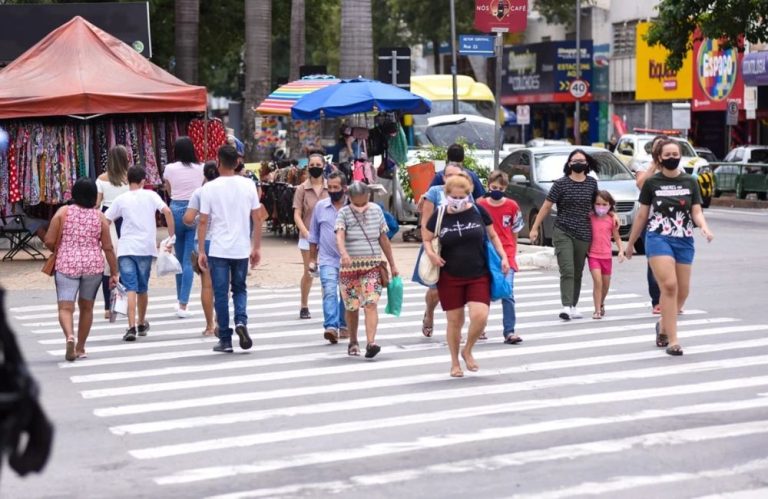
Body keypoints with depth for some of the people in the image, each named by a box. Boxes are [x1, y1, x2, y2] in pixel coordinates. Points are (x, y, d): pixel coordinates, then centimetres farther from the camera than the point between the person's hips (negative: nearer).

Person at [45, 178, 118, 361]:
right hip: (93, 266, 2)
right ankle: (80, 348, 23)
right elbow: (108, 248, -2)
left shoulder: (63, 212, -3)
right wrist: (114, 273, 5)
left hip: (66, 265, -2)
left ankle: (70, 336, -31)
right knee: (86, 307, 16)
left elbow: (49, 241, -6)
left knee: (65, 307, -4)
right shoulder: (99, 217, 0)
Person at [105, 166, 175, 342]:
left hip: (126, 248, -1)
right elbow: (167, 212, -9)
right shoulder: (150, 195, 4)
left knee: (131, 289, -7)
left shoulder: (121, 199, 6)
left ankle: (131, 327, -21)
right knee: (142, 288, 17)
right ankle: (142, 324, 33)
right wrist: (171, 237, -3)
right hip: (146, 248, 1)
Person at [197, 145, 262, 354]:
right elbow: (257, 219, 3)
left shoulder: (210, 188, -7)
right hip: (242, 249, 2)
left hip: (218, 250, -2)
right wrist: (257, 248, 11)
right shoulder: (248, 185, 0)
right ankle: (241, 321, -7)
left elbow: (203, 222, -6)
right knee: (240, 289, 19)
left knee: (221, 294, 6)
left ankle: (225, 340, 8)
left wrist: (201, 251, 0)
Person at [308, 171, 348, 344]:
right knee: (329, 292, -17)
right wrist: (312, 259, 13)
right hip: (327, 259, 0)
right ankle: (331, 327, -27)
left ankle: (344, 326, 28)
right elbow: (314, 235, 13)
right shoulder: (320, 206, 5)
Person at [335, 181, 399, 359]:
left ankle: (371, 343, -21)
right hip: (350, 266, -1)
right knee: (352, 307, 7)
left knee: (370, 304, -13)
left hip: (373, 266, 1)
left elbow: (384, 239, 13)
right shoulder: (344, 213, -2)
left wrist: (392, 264, 16)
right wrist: (344, 253, -40)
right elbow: (340, 236, -20)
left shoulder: (376, 211, 7)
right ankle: (353, 342, 24)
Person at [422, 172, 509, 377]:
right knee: (455, 321, 6)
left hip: (479, 276, 0)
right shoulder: (439, 215, -2)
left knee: (480, 316, -15)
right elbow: (427, 239, 11)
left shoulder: (478, 212, -1)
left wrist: (503, 257, 0)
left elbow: (493, 236, 11)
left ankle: (467, 351, 13)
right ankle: (455, 362, 26)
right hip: (450, 278, 0)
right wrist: (431, 253, -10)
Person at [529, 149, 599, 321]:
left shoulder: (592, 183, 6)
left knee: (578, 273, 8)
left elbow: (596, 203, 23)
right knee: (567, 271, -15)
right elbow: (546, 206, -1)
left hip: (583, 234, 3)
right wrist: (535, 228, -3)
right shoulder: (561, 184, -3)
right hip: (563, 232, -3)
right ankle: (566, 307, -21)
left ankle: (573, 306, 17)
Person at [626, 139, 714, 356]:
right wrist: (630, 243, 12)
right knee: (669, 285, -18)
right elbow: (642, 215, 9)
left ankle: (663, 326, 33)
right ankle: (672, 341, -15)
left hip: (684, 240, 3)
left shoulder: (690, 182, 8)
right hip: (658, 238, -3)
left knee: (682, 291, 5)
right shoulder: (652, 183, 2)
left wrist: (704, 227, -17)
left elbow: (696, 211, 5)